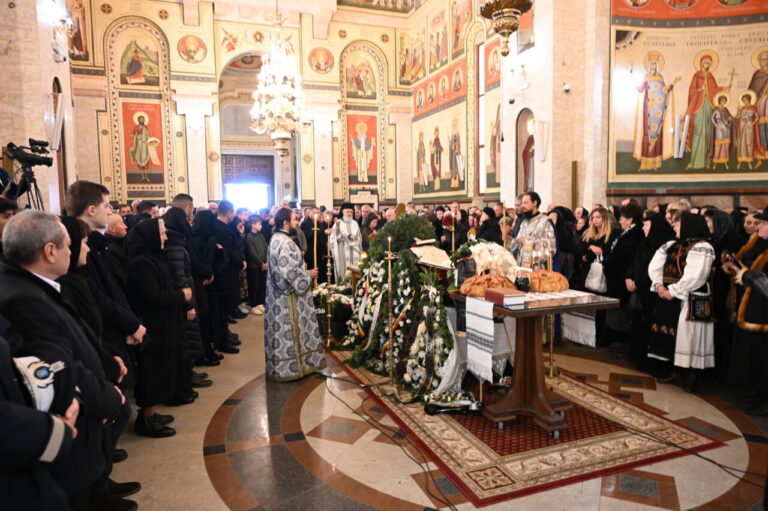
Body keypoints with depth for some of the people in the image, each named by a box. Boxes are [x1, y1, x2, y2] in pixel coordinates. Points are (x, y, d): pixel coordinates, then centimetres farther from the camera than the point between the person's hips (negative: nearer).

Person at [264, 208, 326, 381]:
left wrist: (303, 269, 16)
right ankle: (290, 367, 9)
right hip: (288, 294, -10)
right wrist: (308, 274, -12)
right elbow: (290, 271, -25)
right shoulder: (285, 242, -21)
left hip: (280, 292, 10)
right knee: (288, 329, -1)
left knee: (282, 328, 15)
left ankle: (280, 366, 25)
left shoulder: (276, 239, 11)